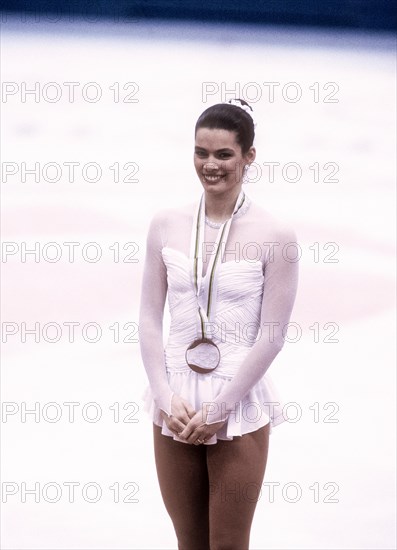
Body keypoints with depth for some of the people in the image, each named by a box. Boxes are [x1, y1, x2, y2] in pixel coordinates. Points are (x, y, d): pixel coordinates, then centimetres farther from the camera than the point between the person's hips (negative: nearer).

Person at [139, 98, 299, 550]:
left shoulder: (275, 236, -8)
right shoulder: (166, 225, 2)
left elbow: (271, 336, -9)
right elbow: (149, 317, 3)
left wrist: (218, 409, -12)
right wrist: (166, 398, -7)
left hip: (239, 409, -3)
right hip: (174, 406, 3)